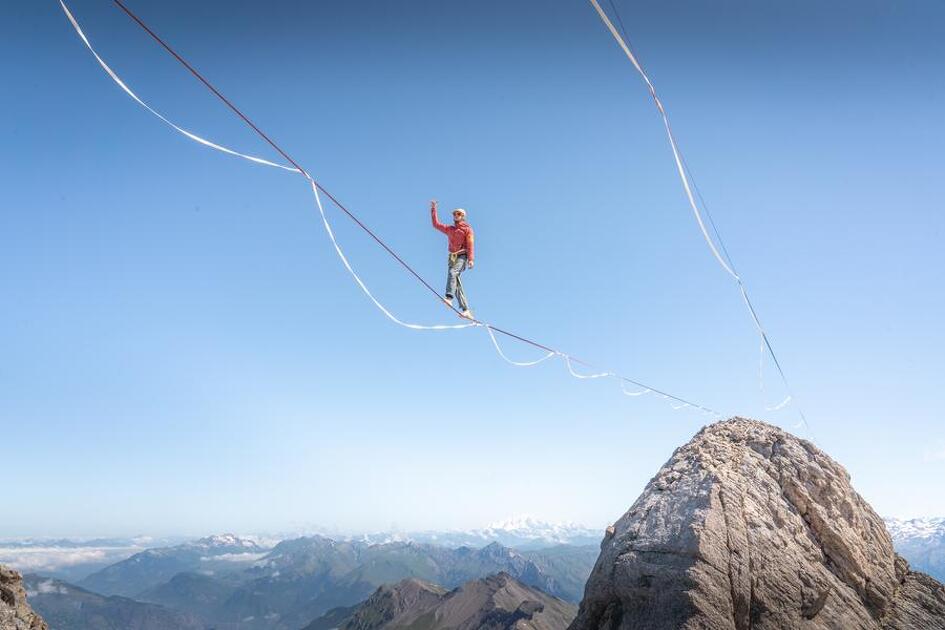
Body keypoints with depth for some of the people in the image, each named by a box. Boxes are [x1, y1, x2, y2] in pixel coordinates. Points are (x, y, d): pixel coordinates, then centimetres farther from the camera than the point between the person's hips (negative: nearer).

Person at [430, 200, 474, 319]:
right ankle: (466, 310, -5)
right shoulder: (449, 229, 23)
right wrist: (433, 209, 20)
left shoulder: (467, 229, 5)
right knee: (457, 284, -4)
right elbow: (436, 224, 25)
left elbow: (470, 244, -6)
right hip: (452, 258, 6)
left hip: (462, 257, -6)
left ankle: (449, 298, -49)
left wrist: (471, 259, -18)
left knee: (452, 272, -33)